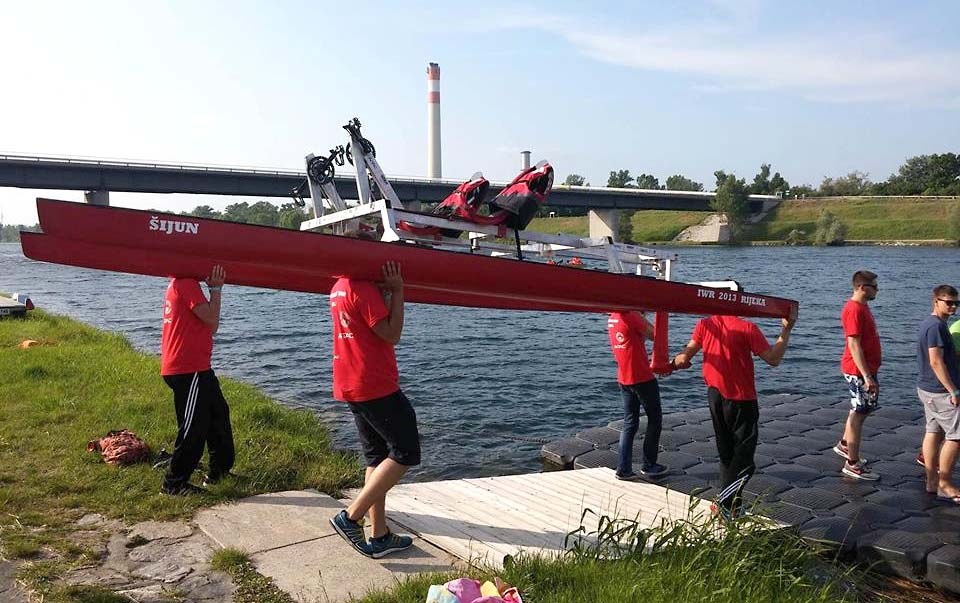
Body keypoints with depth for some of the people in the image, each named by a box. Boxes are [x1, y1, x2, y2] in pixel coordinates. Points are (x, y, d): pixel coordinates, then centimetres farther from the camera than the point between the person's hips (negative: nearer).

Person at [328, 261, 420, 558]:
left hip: (349, 386, 10)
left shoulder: (339, 288, 14)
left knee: (376, 458, 15)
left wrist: (385, 291, 9)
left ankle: (380, 536, 19)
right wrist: (397, 291, -12)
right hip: (376, 386, -10)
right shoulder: (364, 289, -17)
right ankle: (350, 516, -2)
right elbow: (392, 334, -16)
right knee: (406, 453, 0)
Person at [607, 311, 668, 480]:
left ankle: (624, 469, 9)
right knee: (655, 420, 10)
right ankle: (649, 465, 17)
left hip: (624, 379, 7)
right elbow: (655, 335, -10)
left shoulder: (612, 318, 6)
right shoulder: (632, 317, -19)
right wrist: (640, 315, -5)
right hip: (643, 378, -7)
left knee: (630, 423, 12)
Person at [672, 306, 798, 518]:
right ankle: (726, 502, 0)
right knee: (744, 453, 6)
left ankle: (728, 504, 24)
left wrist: (674, 362, 22)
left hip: (715, 396, 5)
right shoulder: (747, 328, -16)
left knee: (726, 452, 17)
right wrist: (786, 330, -8)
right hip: (741, 400, -5)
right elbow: (773, 359, -14)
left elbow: (685, 356, 1)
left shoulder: (705, 324, -4)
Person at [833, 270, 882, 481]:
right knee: (859, 414, -4)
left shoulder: (862, 306, 12)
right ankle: (853, 464, 4)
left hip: (865, 368, 10)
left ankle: (844, 445, 36)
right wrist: (867, 376, -25)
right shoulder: (854, 310, -20)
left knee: (859, 410, 21)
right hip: (859, 371, -10)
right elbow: (854, 345, -24)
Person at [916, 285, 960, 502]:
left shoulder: (928, 323, 12)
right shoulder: (937, 326, -18)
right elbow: (936, 362, -23)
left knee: (933, 432, 12)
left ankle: (932, 481, 19)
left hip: (927, 388, 10)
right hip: (941, 391, -10)